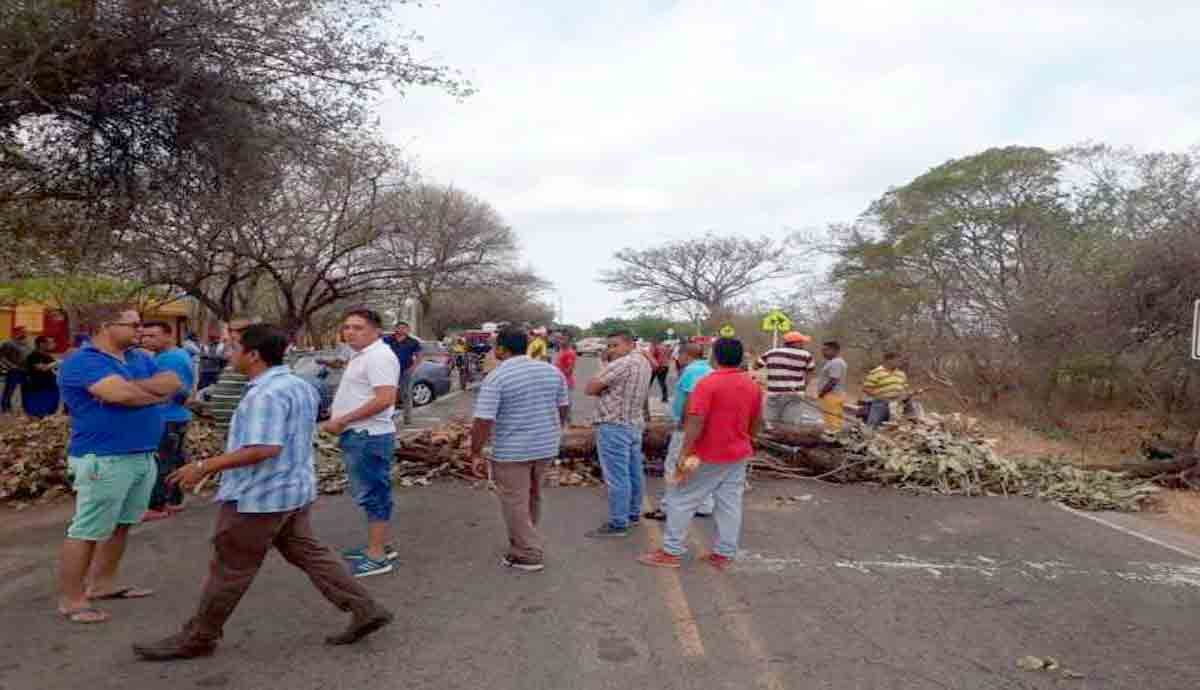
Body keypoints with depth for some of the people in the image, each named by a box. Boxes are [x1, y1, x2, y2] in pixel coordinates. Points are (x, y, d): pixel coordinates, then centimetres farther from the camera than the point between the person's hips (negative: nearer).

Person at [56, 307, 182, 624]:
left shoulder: (140, 359, 13)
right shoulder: (81, 362, -12)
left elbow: (174, 383, 0)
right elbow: (119, 393, -26)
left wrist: (133, 386, -13)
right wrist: (155, 392, -7)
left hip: (143, 456, 8)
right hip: (104, 459, -8)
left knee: (121, 525, 17)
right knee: (87, 531, 0)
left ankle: (102, 584, 30)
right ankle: (71, 600, 9)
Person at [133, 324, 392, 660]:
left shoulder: (265, 394, -23)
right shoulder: (300, 385, 9)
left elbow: (265, 448, -32)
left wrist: (205, 466, -26)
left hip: (259, 496, -9)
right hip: (295, 490, 9)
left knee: (230, 570, 6)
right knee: (308, 553, 14)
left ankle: (196, 639, 23)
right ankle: (364, 610, 12)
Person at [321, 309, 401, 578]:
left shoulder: (379, 356, -18)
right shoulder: (359, 355, 16)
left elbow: (384, 399, -27)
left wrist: (342, 421, -22)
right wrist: (336, 414, 12)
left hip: (369, 437, -10)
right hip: (357, 435, 10)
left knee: (373, 494, -3)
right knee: (371, 494, 17)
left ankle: (377, 557, 5)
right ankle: (378, 545, 29)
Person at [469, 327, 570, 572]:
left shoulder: (496, 378, -14)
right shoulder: (552, 371, 3)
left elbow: (483, 421, -17)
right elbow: (563, 409, 11)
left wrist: (476, 453, -6)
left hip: (512, 451, -6)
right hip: (547, 447, 6)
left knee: (515, 503, 7)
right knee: (532, 497, 23)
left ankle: (529, 555, 13)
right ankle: (526, 542, 38)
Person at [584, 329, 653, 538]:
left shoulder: (621, 364, -18)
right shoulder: (644, 362, 11)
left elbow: (590, 389, -16)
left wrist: (604, 381, 3)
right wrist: (609, 361, 5)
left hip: (614, 426, -10)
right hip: (635, 424, 10)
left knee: (616, 477, -4)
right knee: (633, 473, 17)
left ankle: (617, 524, 1)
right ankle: (633, 513, 28)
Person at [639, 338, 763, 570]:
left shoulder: (708, 383, -18)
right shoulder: (753, 385, 2)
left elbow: (696, 422, -23)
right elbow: (757, 422, 11)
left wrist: (684, 454, -19)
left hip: (708, 456, -6)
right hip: (738, 456, 6)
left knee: (680, 500, 4)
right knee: (730, 504, 11)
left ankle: (671, 552, 9)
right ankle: (724, 554, 17)